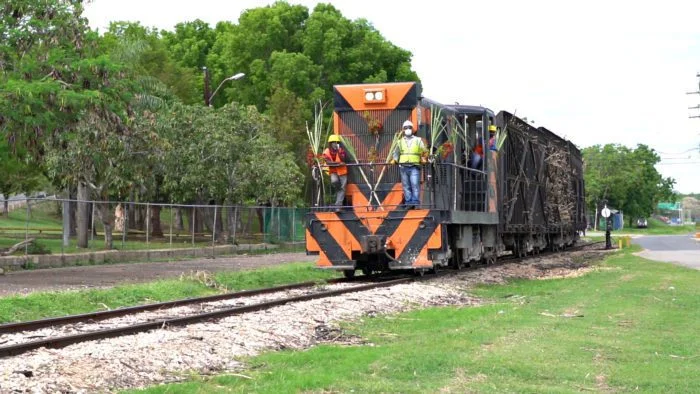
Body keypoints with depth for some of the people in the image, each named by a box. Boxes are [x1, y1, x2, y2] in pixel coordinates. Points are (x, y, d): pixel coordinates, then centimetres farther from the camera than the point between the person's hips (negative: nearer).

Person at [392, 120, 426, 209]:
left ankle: (415, 202, -12)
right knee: (406, 186, 0)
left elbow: (424, 151, 6)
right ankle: (408, 203, 2)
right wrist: (394, 160, 1)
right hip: (403, 167, 2)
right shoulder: (400, 141, 17)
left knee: (415, 185, -12)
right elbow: (396, 152, 19)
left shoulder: (418, 140, 11)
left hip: (414, 167, -2)